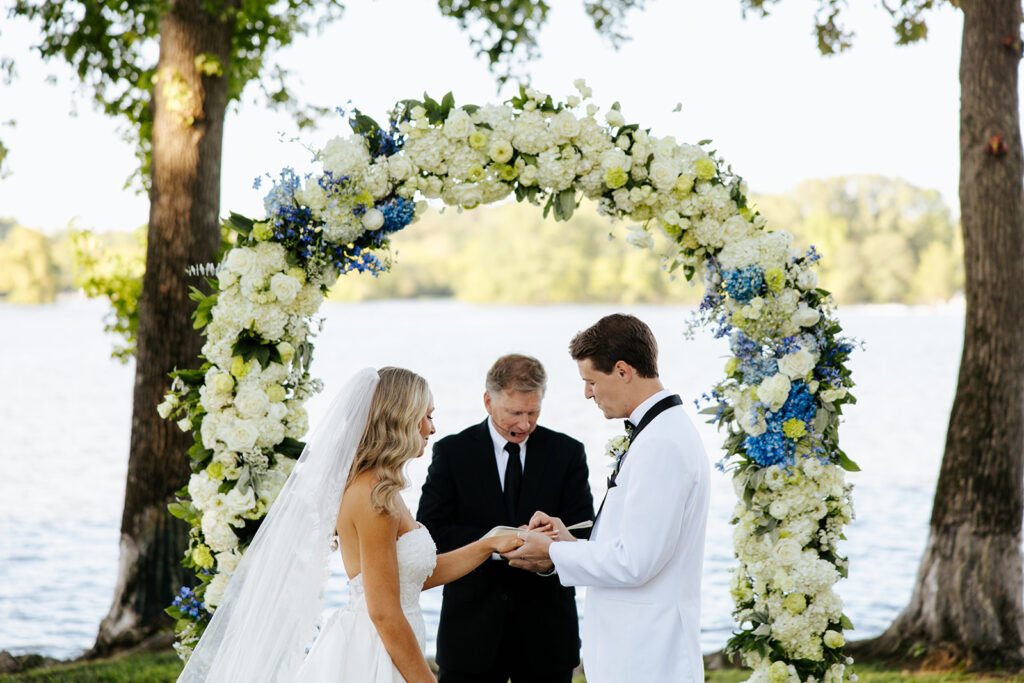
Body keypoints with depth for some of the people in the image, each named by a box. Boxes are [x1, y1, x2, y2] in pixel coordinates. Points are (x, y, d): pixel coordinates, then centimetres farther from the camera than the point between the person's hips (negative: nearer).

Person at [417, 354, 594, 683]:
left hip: (545, 628, 1)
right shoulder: (452, 452, 1)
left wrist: (552, 558, -23)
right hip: (473, 626, -1)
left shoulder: (567, 452, 4)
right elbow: (429, 532, -7)